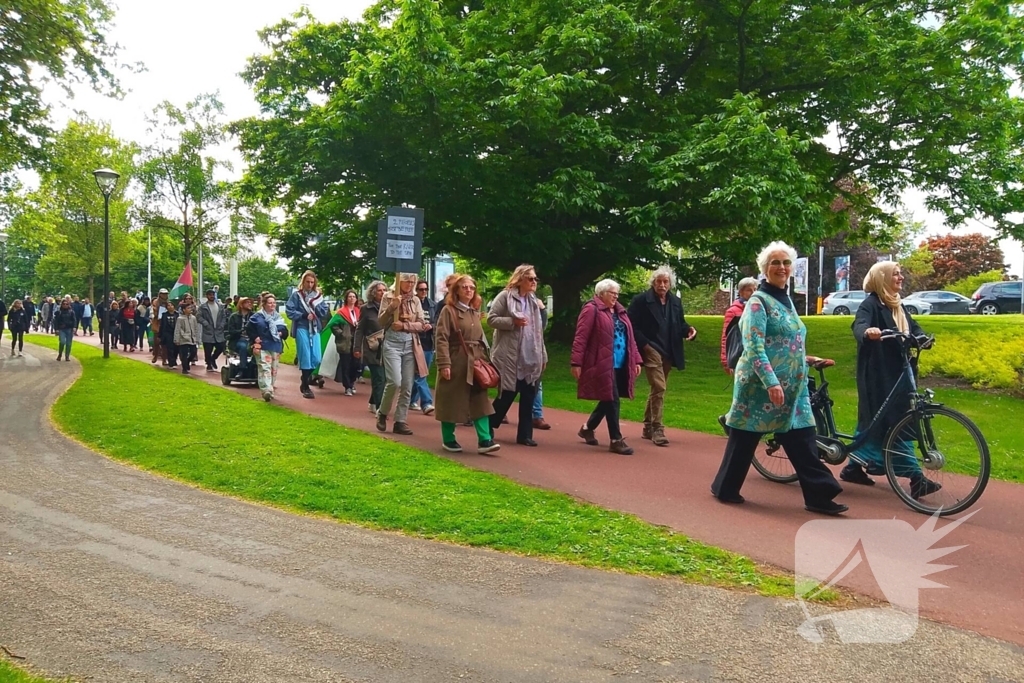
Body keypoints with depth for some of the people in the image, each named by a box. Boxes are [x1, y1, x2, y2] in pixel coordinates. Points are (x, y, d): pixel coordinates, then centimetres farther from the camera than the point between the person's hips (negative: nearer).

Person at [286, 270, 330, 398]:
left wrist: (315, 305, -8)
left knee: (316, 359, 1)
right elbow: (289, 311, -8)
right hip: (302, 329, -4)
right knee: (305, 358, -4)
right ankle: (306, 387, 6)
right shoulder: (296, 295, -1)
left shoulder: (318, 295, 10)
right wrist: (304, 316, -14)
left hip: (315, 329, 4)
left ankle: (305, 383, 22)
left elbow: (325, 312, 5)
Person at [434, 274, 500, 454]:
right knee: (451, 402, 3)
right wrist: (444, 364, -20)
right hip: (455, 363, -6)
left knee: (480, 401, 0)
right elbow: (441, 339, -13)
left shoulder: (475, 312, 15)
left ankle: (484, 440, -1)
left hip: (475, 363, 6)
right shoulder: (448, 310, -6)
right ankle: (448, 440, 16)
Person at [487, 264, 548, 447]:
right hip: (510, 357, -6)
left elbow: (538, 331, 16)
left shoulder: (533, 300, 15)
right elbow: (491, 319, -10)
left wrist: (543, 356, 14)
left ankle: (525, 435, 13)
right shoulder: (505, 296, -5)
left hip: (531, 358, 6)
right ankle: (488, 428, 16)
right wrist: (513, 321, -19)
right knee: (507, 395, -1)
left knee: (528, 397, 5)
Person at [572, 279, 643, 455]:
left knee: (609, 400, 14)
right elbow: (580, 338, -12)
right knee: (612, 400, -6)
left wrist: (636, 360, 13)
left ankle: (587, 428, 33)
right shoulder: (591, 309, -7)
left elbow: (630, 337, 19)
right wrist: (577, 363, -17)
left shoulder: (620, 311, 18)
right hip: (603, 365, -8)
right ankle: (616, 440, 3)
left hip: (620, 365, 8)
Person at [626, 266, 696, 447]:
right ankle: (657, 429, -9)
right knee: (659, 387, -15)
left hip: (668, 352, 7)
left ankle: (648, 427, 25)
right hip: (651, 350, -7)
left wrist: (689, 330, -6)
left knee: (657, 389, 14)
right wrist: (644, 344, -16)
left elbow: (680, 324, 16)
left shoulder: (676, 302, 12)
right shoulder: (641, 300, -6)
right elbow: (631, 325, -9)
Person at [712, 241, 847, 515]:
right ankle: (725, 488, 19)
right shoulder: (758, 301, -12)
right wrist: (771, 382, -28)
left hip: (792, 387, 8)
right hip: (761, 385, -8)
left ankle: (819, 495, 7)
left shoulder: (785, 300, 15)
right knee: (745, 439, 4)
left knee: (802, 441, 4)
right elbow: (754, 346, -21)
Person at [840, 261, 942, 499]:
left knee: (872, 421, 14)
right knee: (895, 424, -7)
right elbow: (859, 325, -29)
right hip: (877, 375, -9)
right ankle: (915, 477, -7)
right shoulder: (871, 304, -12)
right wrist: (868, 332, -53)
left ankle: (854, 467, 24)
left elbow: (914, 327, 10)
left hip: (896, 374, 9)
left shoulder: (898, 306, 15)